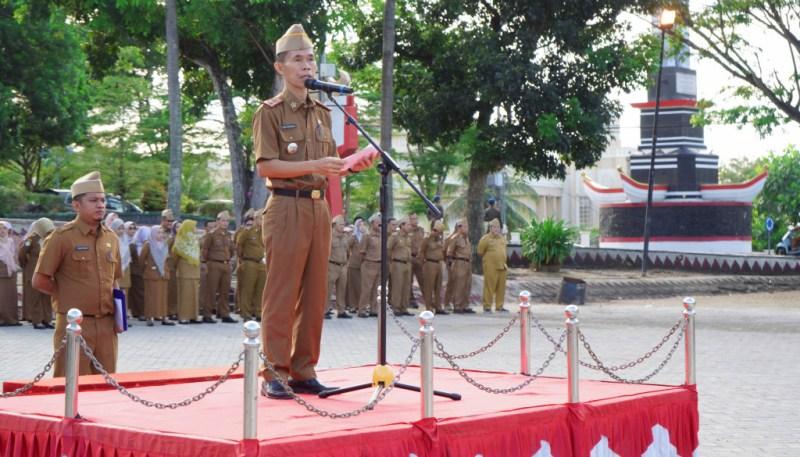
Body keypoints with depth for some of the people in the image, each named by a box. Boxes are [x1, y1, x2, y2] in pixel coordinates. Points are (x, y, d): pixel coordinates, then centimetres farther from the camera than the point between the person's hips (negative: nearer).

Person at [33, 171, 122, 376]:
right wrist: (70, 295, -1)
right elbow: (39, 281, -5)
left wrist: (115, 301, 8)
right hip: (74, 325, -6)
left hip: (107, 325, 6)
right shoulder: (62, 237, -6)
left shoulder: (111, 238, 12)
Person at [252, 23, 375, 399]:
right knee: (282, 294, -6)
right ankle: (274, 373, -1)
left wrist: (351, 166, 3)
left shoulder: (322, 113, 17)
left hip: (319, 207, 6)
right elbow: (266, 166, -11)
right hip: (287, 207, -6)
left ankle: (304, 371, 14)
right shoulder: (270, 112, -2)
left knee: (315, 294, 7)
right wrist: (313, 166, -19)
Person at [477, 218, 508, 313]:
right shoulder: (485, 239, -5)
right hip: (490, 267, -6)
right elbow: (480, 252, -3)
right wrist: (488, 259, 4)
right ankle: (487, 306, 0)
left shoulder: (502, 238, 14)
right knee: (489, 287, -4)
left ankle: (499, 306, 15)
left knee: (501, 288, 7)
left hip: (502, 267, 6)